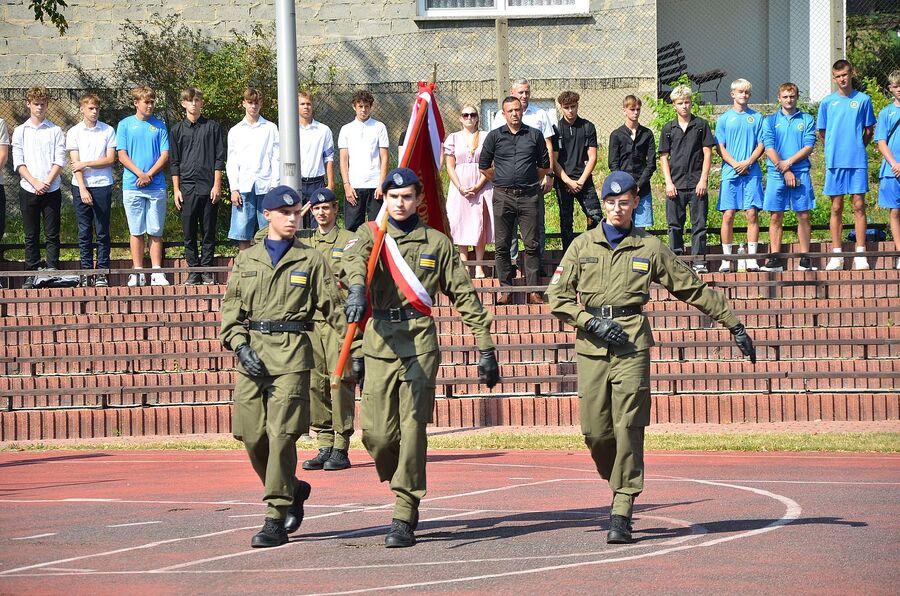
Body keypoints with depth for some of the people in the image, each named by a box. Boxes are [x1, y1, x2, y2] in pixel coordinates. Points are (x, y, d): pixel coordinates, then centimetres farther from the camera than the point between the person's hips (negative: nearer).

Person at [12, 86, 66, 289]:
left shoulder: (55, 131, 5)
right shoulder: (20, 131, 8)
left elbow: (59, 161, -1)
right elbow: (18, 163, 2)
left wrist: (47, 183, -12)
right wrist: (35, 183, -11)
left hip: (51, 190, -1)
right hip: (28, 189, 1)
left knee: (52, 235, -1)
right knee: (31, 236, 4)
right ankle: (31, 275, 7)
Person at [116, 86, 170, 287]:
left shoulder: (159, 126, 9)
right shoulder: (125, 125, 6)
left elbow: (165, 155, 4)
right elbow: (122, 155, 1)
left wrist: (150, 174, -10)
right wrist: (140, 174, -12)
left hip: (156, 186, 1)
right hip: (132, 186, -1)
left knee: (156, 231, 1)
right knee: (136, 231, 2)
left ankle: (157, 272, 3)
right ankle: (137, 272, 5)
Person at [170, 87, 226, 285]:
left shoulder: (212, 127, 6)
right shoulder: (177, 130, 10)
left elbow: (219, 159, 4)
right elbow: (174, 163, 11)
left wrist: (217, 185, -4)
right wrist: (176, 189, 3)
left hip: (208, 187, -1)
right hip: (187, 187, 1)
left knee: (208, 232, 0)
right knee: (189, 233, 1)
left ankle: (207, 271, 5)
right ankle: (193, 271, 6)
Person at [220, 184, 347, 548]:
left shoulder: (310, 260, 7)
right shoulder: (246, 260, 14)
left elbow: (333, 307, 7)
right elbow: (230, 307, 11)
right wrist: (240, 346, -5)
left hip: (292, 355, -3)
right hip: (251, 353, 3)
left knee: (282, 434, -11)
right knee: (252, 435, 0)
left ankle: (276, 521, -9)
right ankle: (293, 491, 25)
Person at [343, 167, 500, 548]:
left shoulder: (437, 243, 10)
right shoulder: (372, 234, 9)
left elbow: (464, 296, 11)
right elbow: (355, 256, -16)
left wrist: (486, 348, 7)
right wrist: (357, 289, -40)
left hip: (420, 344, -1)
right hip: (379, 342, 1)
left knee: (412, 427, -11)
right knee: (377, 433, -2)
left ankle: (404, 519, -10)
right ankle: (402, 487, 29)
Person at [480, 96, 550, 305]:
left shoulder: (535, 135, 7)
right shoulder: (495, 136, 5)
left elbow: (544, 165, 16)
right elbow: (484, 166, 12)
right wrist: (501, 181, 11)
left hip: (529, 196, 0)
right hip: (503, 196, 0)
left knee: (532, 244, -1)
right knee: (502, 245, 1)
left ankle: (533, 290, 1)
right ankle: (505, 289, 8)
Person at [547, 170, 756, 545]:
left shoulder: (650, 249, 10)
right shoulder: (583, 246, 12)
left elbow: (694, 289, 15)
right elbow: (557, 297, 9)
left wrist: (734, 325, 15)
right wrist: (592, 321, -6)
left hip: (632, 345, -2)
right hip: (591, 346, 2)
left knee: (628, 427, -11)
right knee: (594, 430, -2)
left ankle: (622, 513, -10)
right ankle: (618, 484, 27)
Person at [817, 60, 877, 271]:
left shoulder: (863, 100, 4)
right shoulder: (827, 102, 6)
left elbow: (869, 131, 11)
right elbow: (822, 133, 14)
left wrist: (857, 148, 9)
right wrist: (834, 150, 12)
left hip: (858, 161, -1)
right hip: (835, 161, 1)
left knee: (859, 206, -1)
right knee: (836, 208, 4)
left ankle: (860, 254, 1)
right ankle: (836, 255, 7)